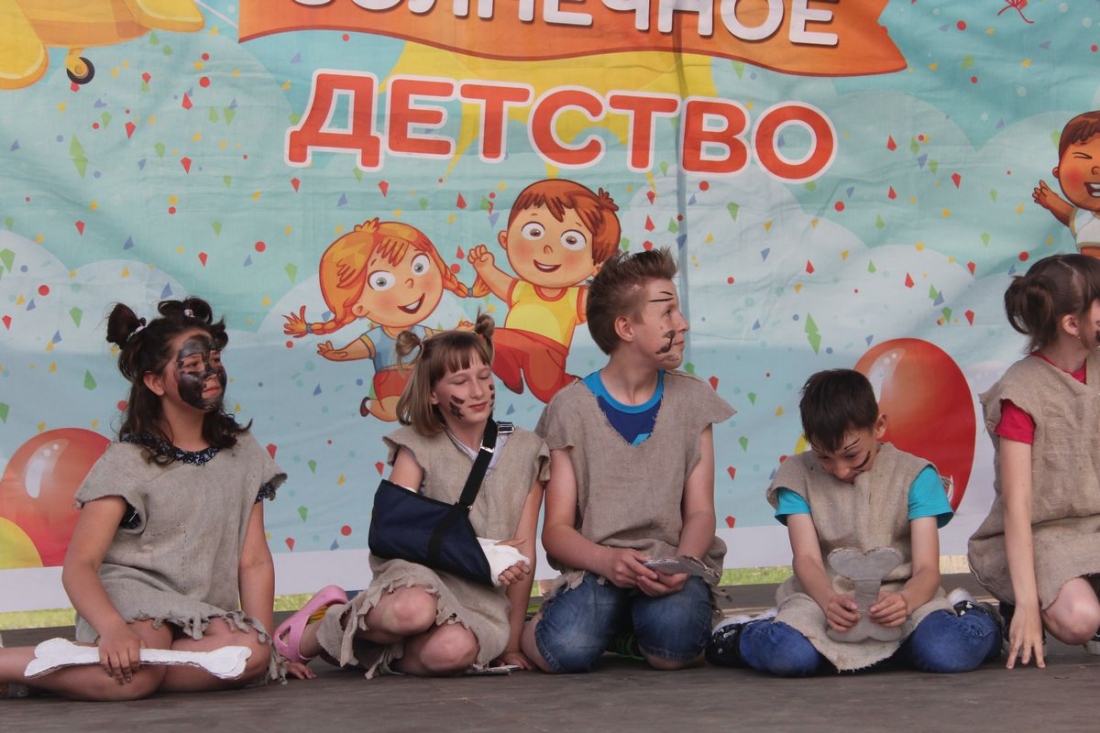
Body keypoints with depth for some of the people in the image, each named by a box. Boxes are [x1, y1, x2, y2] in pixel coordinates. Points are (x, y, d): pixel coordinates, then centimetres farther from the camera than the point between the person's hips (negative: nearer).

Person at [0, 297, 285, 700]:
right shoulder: (128, 463, -2)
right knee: (136, 673, -40)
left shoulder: (243, 454, 12)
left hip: (203, 619, 5)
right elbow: (79, 565, -11)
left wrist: (265, 643, -3)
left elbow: (254, 561, 9)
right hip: (131, 599, -5)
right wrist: (113, 630, -30)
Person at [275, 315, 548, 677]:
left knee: (452, 650, -36)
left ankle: (373, 654, -4)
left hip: (483, 600, 2)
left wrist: (511, 646, 6)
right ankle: (320, 628, -9)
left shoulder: (526, 450, 7)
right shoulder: (419, 448, 3)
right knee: (414, 610, -41)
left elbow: (523, 556, 7)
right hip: (421, 575, -2)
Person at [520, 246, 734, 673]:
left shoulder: (692, 400, 8)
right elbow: (556, 530, -2)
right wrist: (607, 560, -23)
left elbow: (700, 512, 4)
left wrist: (680, 565, -18)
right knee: (565, 651, -32)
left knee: (672, 648, -33)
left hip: (674, 565, 1)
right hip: (595, 569, -1)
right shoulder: (571, 409, 0)